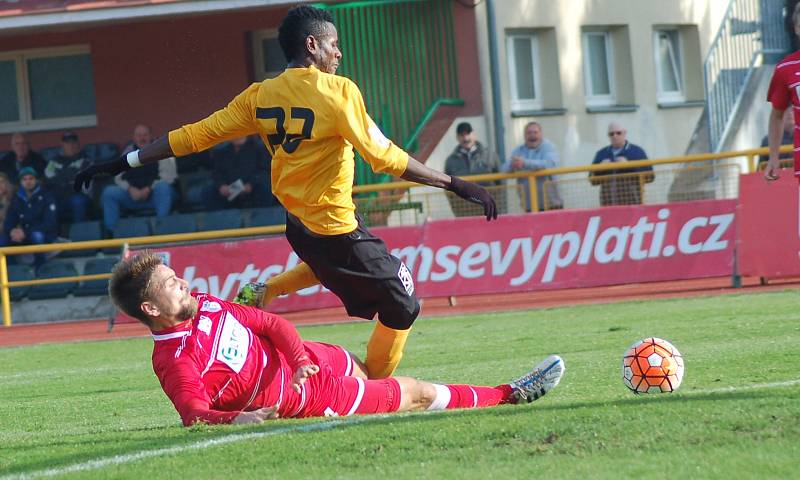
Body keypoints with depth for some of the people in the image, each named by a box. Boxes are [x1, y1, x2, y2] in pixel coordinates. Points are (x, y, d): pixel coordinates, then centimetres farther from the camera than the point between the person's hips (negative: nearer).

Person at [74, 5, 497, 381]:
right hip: (337, 229, -7)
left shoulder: (260, 96, 2)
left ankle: (265, 292, 23)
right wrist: (454, 184, -14)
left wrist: (125, 162, 7)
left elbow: (196, 135, 2)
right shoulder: (338, 92, -16)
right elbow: (384, 157, -18)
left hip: (296, 222, 7)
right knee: (401, 307, 7)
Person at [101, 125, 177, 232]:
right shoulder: (128, 152, 12)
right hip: (132, 194, 3)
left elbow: (168, 175, -9)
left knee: (163, 187, -36)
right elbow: (119, 176, 7)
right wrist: (130, 189, -14)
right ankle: (111, 232, -18)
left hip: (155, 193, -3)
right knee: (108, 192, -19)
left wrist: (149, 189, -19)